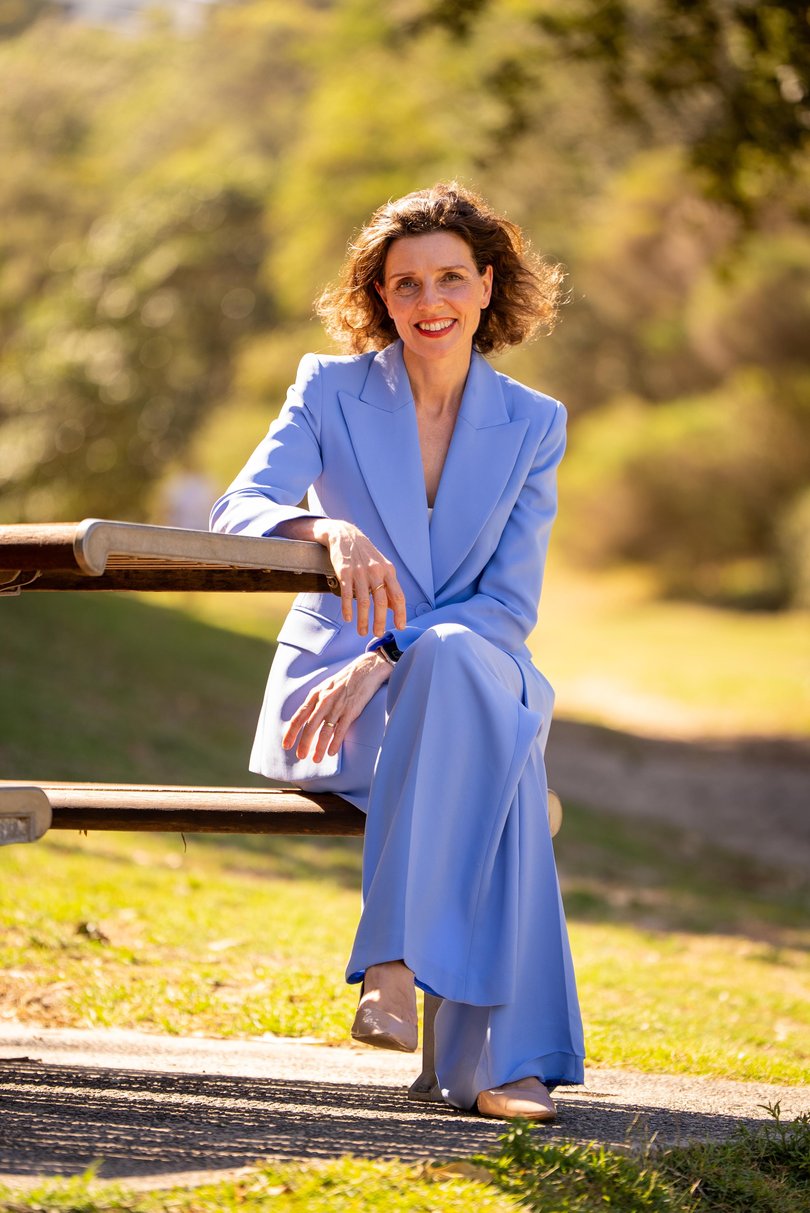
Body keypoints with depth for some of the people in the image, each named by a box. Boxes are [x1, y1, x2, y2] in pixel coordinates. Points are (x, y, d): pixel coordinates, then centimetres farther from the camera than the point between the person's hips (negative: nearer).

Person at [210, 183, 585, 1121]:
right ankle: (509, 1054, -43)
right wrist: (327, 531, -37)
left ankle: (394, 962, -43)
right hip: (327, 688, -2)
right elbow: (236, 511, -13)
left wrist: (386, 662, -20)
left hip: (474, 683, 2)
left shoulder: (533, 426, 5)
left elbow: (509, 608, -2)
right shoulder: (329, 390, 2)